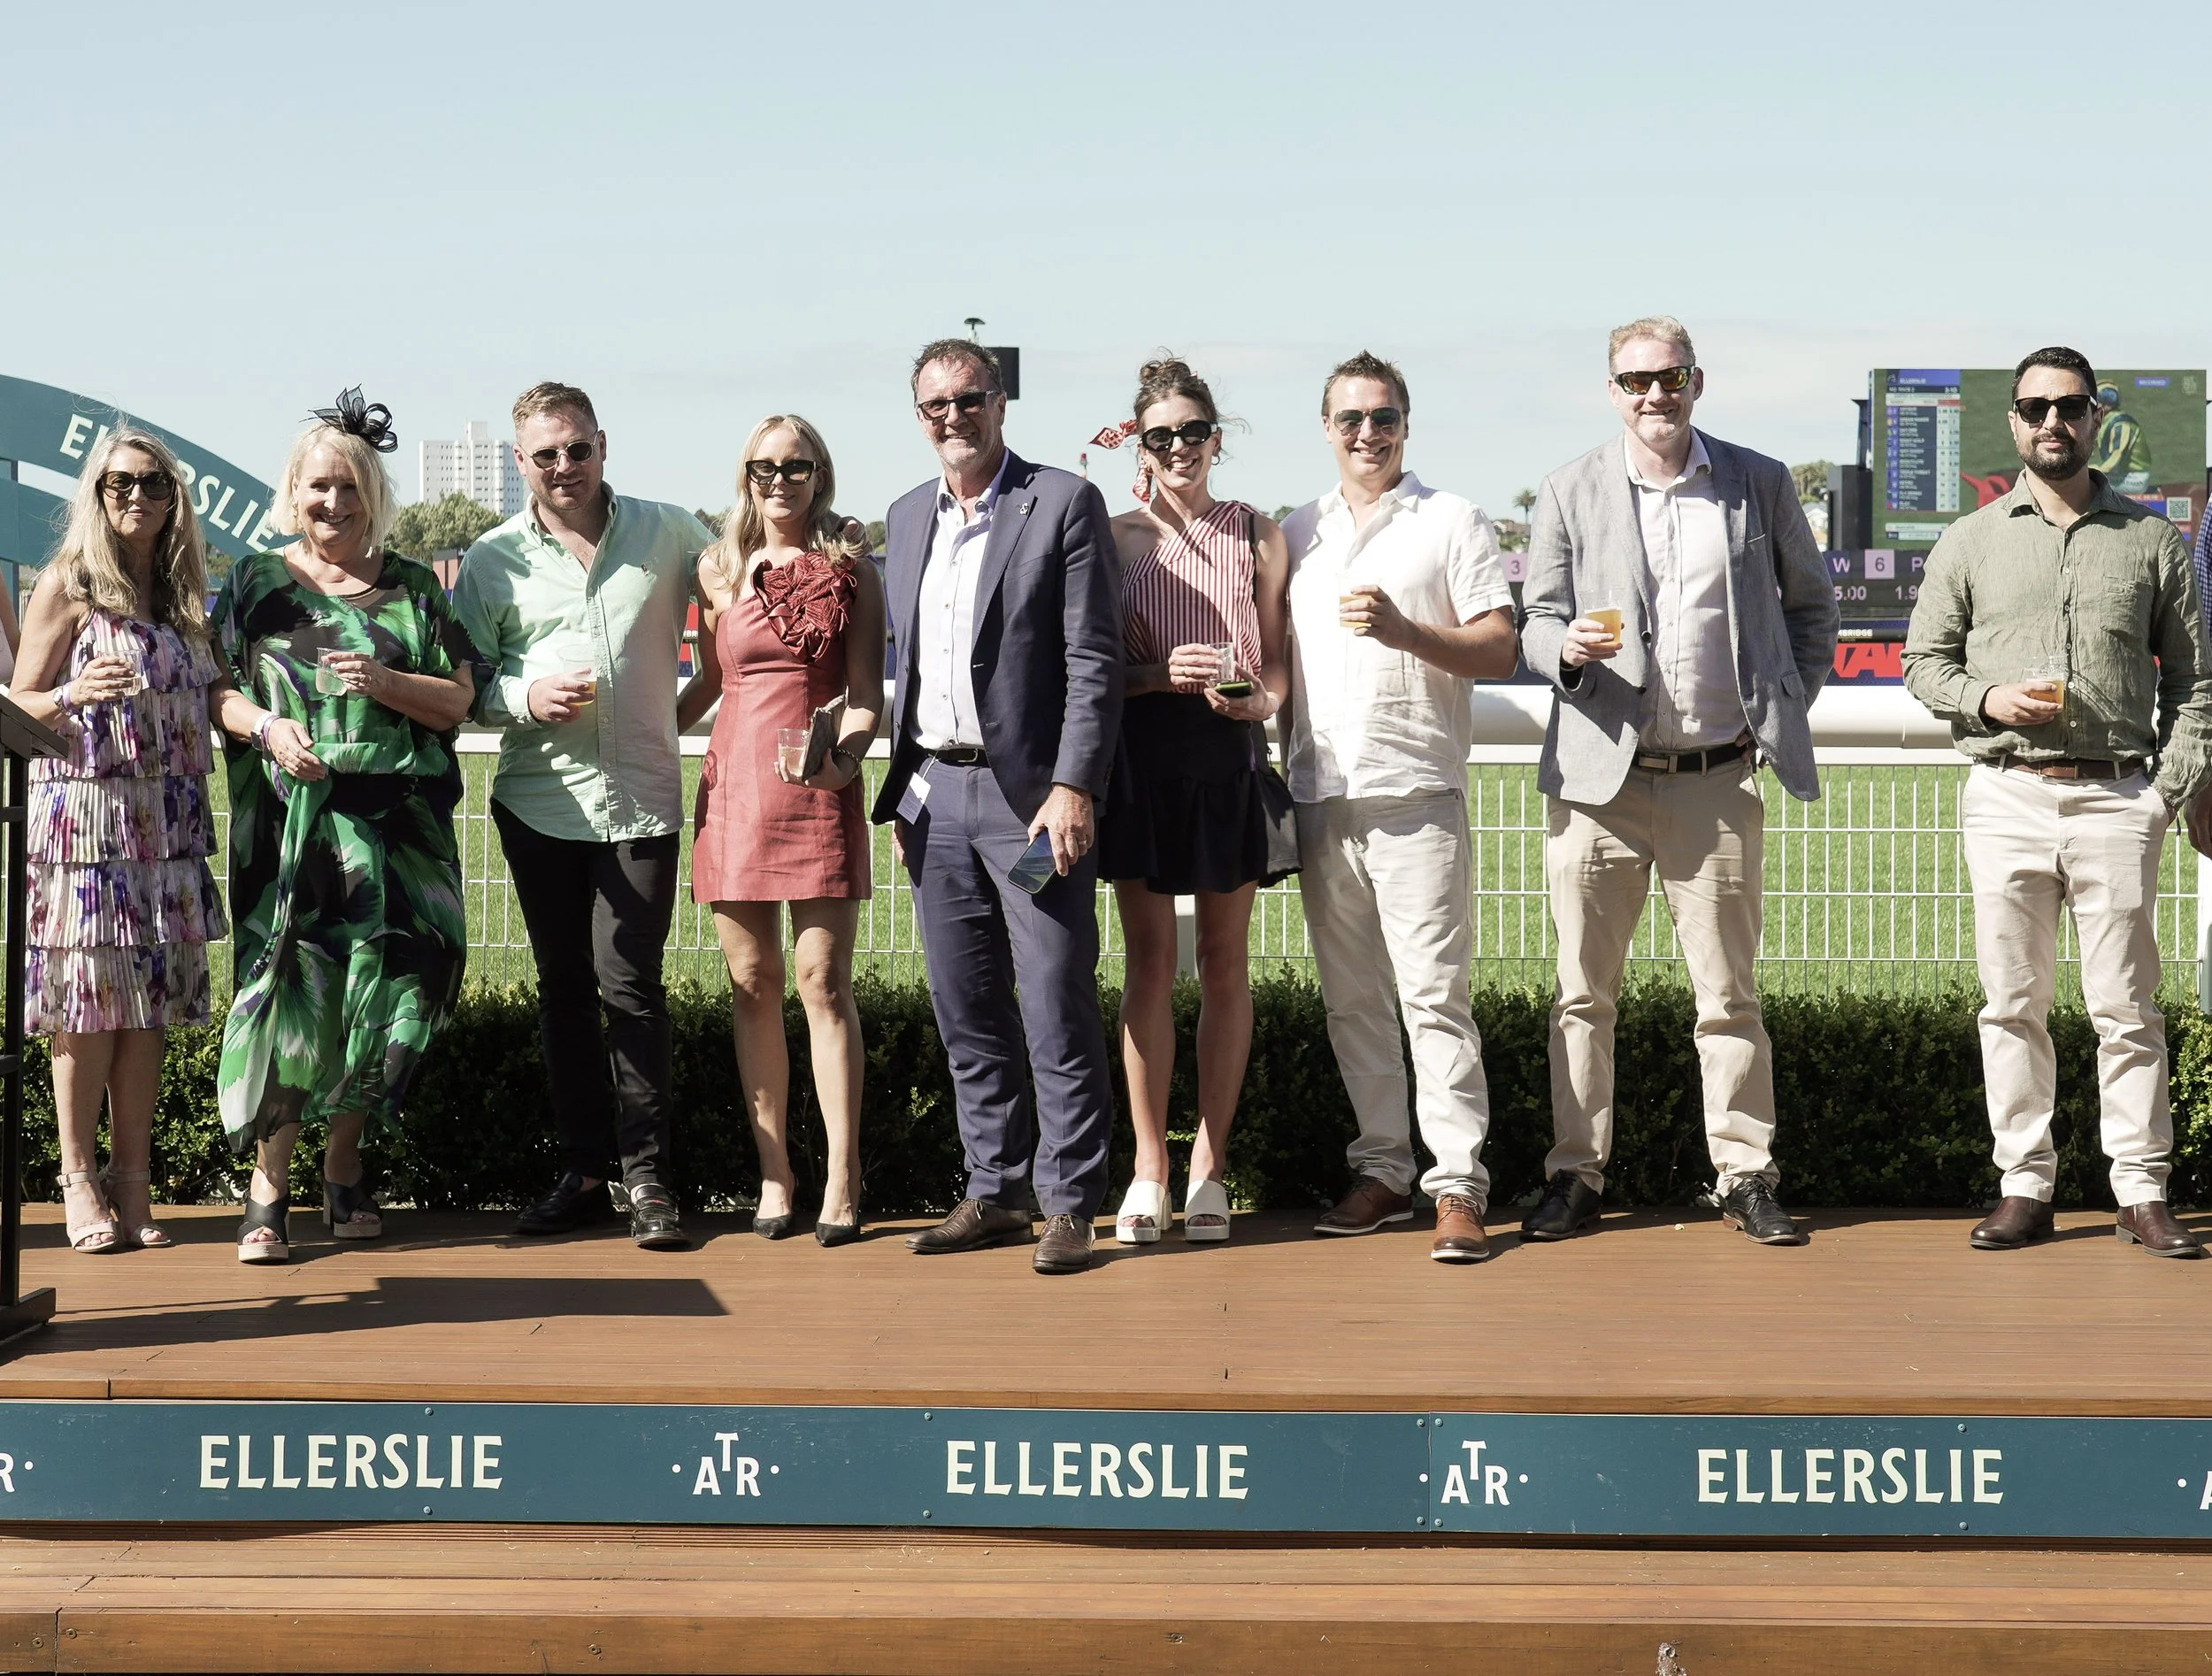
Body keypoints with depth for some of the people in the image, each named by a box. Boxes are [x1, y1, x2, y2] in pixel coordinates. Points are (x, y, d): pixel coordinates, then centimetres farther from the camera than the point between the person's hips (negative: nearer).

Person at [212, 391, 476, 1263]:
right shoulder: (255, 582, 10)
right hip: (289, 823, -2)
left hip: (396, 823, 2)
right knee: (287, 986, -9)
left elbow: (457, 700, 8)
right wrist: (265, 726, -13)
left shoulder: (412, 586, 12)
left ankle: (344, 1166, 16)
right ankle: (269, 1185, -5)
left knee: (388, 984, -1)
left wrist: (386, 683, -10)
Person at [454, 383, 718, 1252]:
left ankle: (647, 1178, -2)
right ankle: (583, 1172, 16)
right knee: (563, 987, 8)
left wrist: (702, 694, 6)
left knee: (628, 984, -9)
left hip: (640, 797, -2)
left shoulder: (668, 533, 4)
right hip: (539, 803, 2)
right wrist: (526, 698, -12)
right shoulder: (492, 560, 6)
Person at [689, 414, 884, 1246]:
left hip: (821, 792, -3)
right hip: (735, 787, 3)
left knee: (823, 982, -6)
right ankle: (773, 1173, 12)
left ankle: (843, 1178, -3)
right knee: (752, 984, 5)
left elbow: (865, 694, -2)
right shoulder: (721, 570, 10)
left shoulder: (853, 570, 4)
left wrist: (842, 757, -18)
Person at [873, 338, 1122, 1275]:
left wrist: (1073, 788, -16)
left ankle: (1069, 1204, 2)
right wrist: (900, 793, 14)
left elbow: (1094, 661, -9)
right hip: (935, 796, 6)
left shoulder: (1063, 504, -3)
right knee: (966, 1013, 10)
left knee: (1057, 1009, -5)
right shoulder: (907, 518, 16)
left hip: (1031, 793, -6)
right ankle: (996, 1191, 19)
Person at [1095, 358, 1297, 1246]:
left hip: (1230, 757, 1)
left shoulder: (1259, 536, 7)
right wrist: (1161, 674, -13)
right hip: (1141, 757, 0)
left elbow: (1280, 661, 10)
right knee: (1149, 959, 1)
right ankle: (1148, 1169, 6)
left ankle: (1208, 1164, 10)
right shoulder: (1116, 538, 5)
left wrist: (1258, 699, -11)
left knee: (1224, 958, 4)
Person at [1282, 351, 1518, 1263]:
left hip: (1417, 794, -5)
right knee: (1351, 1000, 8)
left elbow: (1499, 649, -2)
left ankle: (1458, 1187, -7)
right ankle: (1382, 1171, 15)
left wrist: (1405, 632, -16)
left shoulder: (1453, 521, 4)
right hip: (1320, 798, 5)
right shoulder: (1295, 531, 16)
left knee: (1434, 994, -8)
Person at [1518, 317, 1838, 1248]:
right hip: (1599, 778, 0)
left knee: (1729, 994, 3)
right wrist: (1568, 647, -15)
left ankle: (1745, 1175, 12)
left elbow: (1810, 603, 16)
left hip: (1718, 779, 0)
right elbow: (1535, 622, 7)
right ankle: (1576, 1173, 12)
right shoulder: (1569, 494, 4)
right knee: (1583, 993, 4)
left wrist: (1788, 706, 6)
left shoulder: (1760, 483, 6)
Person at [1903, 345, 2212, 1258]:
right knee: (2013, 1003, 3)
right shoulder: (1970, 541, 11)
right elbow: (1924, 661, 12)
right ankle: (2025, 1186, 9)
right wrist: (1988, 699, -8)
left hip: (2115, 797, -1)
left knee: (2125, 1005, -1)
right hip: (2005, 797, 1)